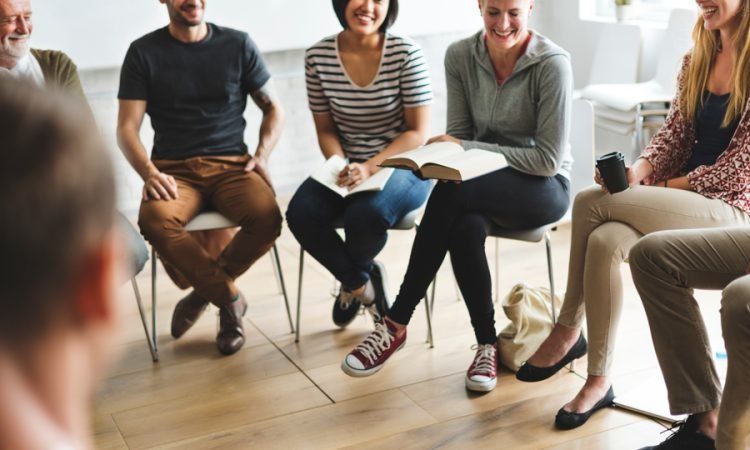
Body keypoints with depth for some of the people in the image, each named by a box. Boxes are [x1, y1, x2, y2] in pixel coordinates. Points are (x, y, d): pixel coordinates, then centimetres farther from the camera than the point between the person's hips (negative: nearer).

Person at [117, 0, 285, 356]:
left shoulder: (238, 44, 9)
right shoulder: (143, 52, 6)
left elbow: (273, 108, 16)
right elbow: (127, 128, 2)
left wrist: (262, 154, -3)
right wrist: (149, 173, -17)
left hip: (232, 166, 1)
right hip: (174, 170, -1)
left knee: (267, 217, -31)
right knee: (154, 220, -35)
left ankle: (205, 290, -3)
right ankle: (229, 298, -12)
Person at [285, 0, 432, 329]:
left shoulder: (405, 53, -11)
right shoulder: (318, 56, -2)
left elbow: (418, 132, -10)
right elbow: (325, 129, 7)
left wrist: (370, 167, -23)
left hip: (402, 165, -3)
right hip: (347, 167, 4)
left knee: (366, 213, -33)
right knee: (301, 213, -24)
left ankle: (352, 283, 5)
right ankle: (362, 284, 5)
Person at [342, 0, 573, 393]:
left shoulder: (552, 63, -16)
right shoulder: (460, 56, -2)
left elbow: (548, 159, -16)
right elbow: (459, 135, 5)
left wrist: (468, 148, -19)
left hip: (543, 188, -3)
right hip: (484, 188, 4)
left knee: (449, 194, -32)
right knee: (464, 227, -33)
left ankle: (397, 323, -23)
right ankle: (487, 345, -15)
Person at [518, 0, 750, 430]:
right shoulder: (697, 59, 12)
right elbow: (675, 129, 10)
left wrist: (668, 185, -11)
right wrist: (641, 168, -9)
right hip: (677, 194, 6)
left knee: (591, 202, -24)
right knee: (603, 243, -26)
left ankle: (568, 331, -7)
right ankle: (599, 379, -15)